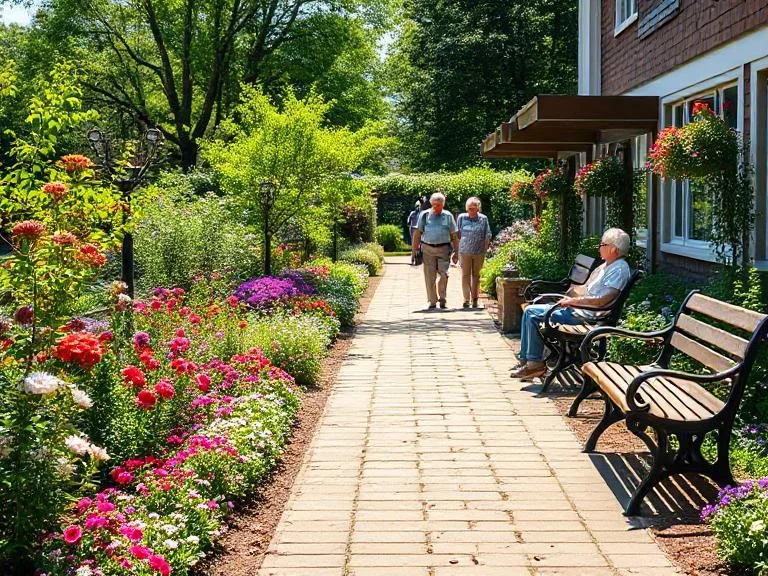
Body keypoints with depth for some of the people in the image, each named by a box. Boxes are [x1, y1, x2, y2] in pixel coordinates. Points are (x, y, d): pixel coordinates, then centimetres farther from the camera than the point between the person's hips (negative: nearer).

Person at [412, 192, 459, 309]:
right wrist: (414, 250, 3)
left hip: (443, 249, 0)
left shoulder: (448, 216, 7)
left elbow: (454, 235, 10)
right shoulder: (424, 215, 5)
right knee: (429, 277, 1)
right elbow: (418, 233, 8)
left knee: (444, 274, -10)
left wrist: (456, 252, 7)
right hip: (427, 249, 0)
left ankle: (442, 298, 11)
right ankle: (432, 302, 11)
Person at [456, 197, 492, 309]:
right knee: (465, 275, -1)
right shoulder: (461, 218, 1)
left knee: (476, 275, 9)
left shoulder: (483, 219, 2)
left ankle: (475, 298, 15)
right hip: (464, 251, -1)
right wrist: (458, 247, 6)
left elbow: (487, 236, 8)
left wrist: (485, 248, 4)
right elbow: (457, 234, 8)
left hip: (479, 252, 1)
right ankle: (466, 299, 0)